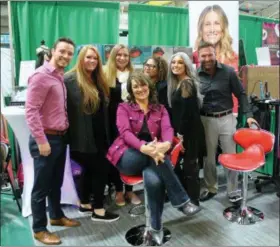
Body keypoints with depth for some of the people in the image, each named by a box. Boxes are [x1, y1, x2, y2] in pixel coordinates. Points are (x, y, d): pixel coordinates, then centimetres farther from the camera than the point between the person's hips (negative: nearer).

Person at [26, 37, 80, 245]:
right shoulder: (41, 76, -14)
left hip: (60, 137, 8)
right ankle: (39, 229, 20)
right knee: (42, 186, 5)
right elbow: (31, 111, -19)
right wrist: (41, 140, -20)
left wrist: (65, 131, 11)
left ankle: (56, 216, 39)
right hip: (46, 139, -8)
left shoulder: (61, 76, 11)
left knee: (56, 183, 21)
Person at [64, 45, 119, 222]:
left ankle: (85, 204, 33)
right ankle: (98, 210, 10)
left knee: (90, 169, 17)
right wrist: (69, 126, -20)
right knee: (101, 169, -4)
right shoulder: (70, 79, -12)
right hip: (83, 135, -8)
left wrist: (106, 134, 14)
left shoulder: (99, 81, 12)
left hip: (99, 134, 8)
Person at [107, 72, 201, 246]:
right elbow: (125, 132, -11)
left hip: (150, 157, 2)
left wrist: (166, 144, -33)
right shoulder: (124, 108, 6)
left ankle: (156, 227, -16)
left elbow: (167, 129, -6)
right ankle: (182, 201, -25)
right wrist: (144, 147, -33)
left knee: (154, 180, -34)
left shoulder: (160, 109, 13)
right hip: (128, 157, -1)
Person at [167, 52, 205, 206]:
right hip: (181, 129, 9)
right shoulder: (176, 83, 14)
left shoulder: (187, 83, -15)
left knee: (189, 164, -1)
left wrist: (181, 133, -19)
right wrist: (177, 131, 12)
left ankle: (193, 200, 11)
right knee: (178, 162, 15)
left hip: (189, 130, -9)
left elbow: (187, 111, -20)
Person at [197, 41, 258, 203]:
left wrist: (248, 115, -8)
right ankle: (211, 188, 30)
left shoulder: (228, 71, -5)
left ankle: (233, 191, 22)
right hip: (206, 120, 1)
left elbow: (241, 94, -1)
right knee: (209, 157, 12)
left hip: (227, 118, -1)